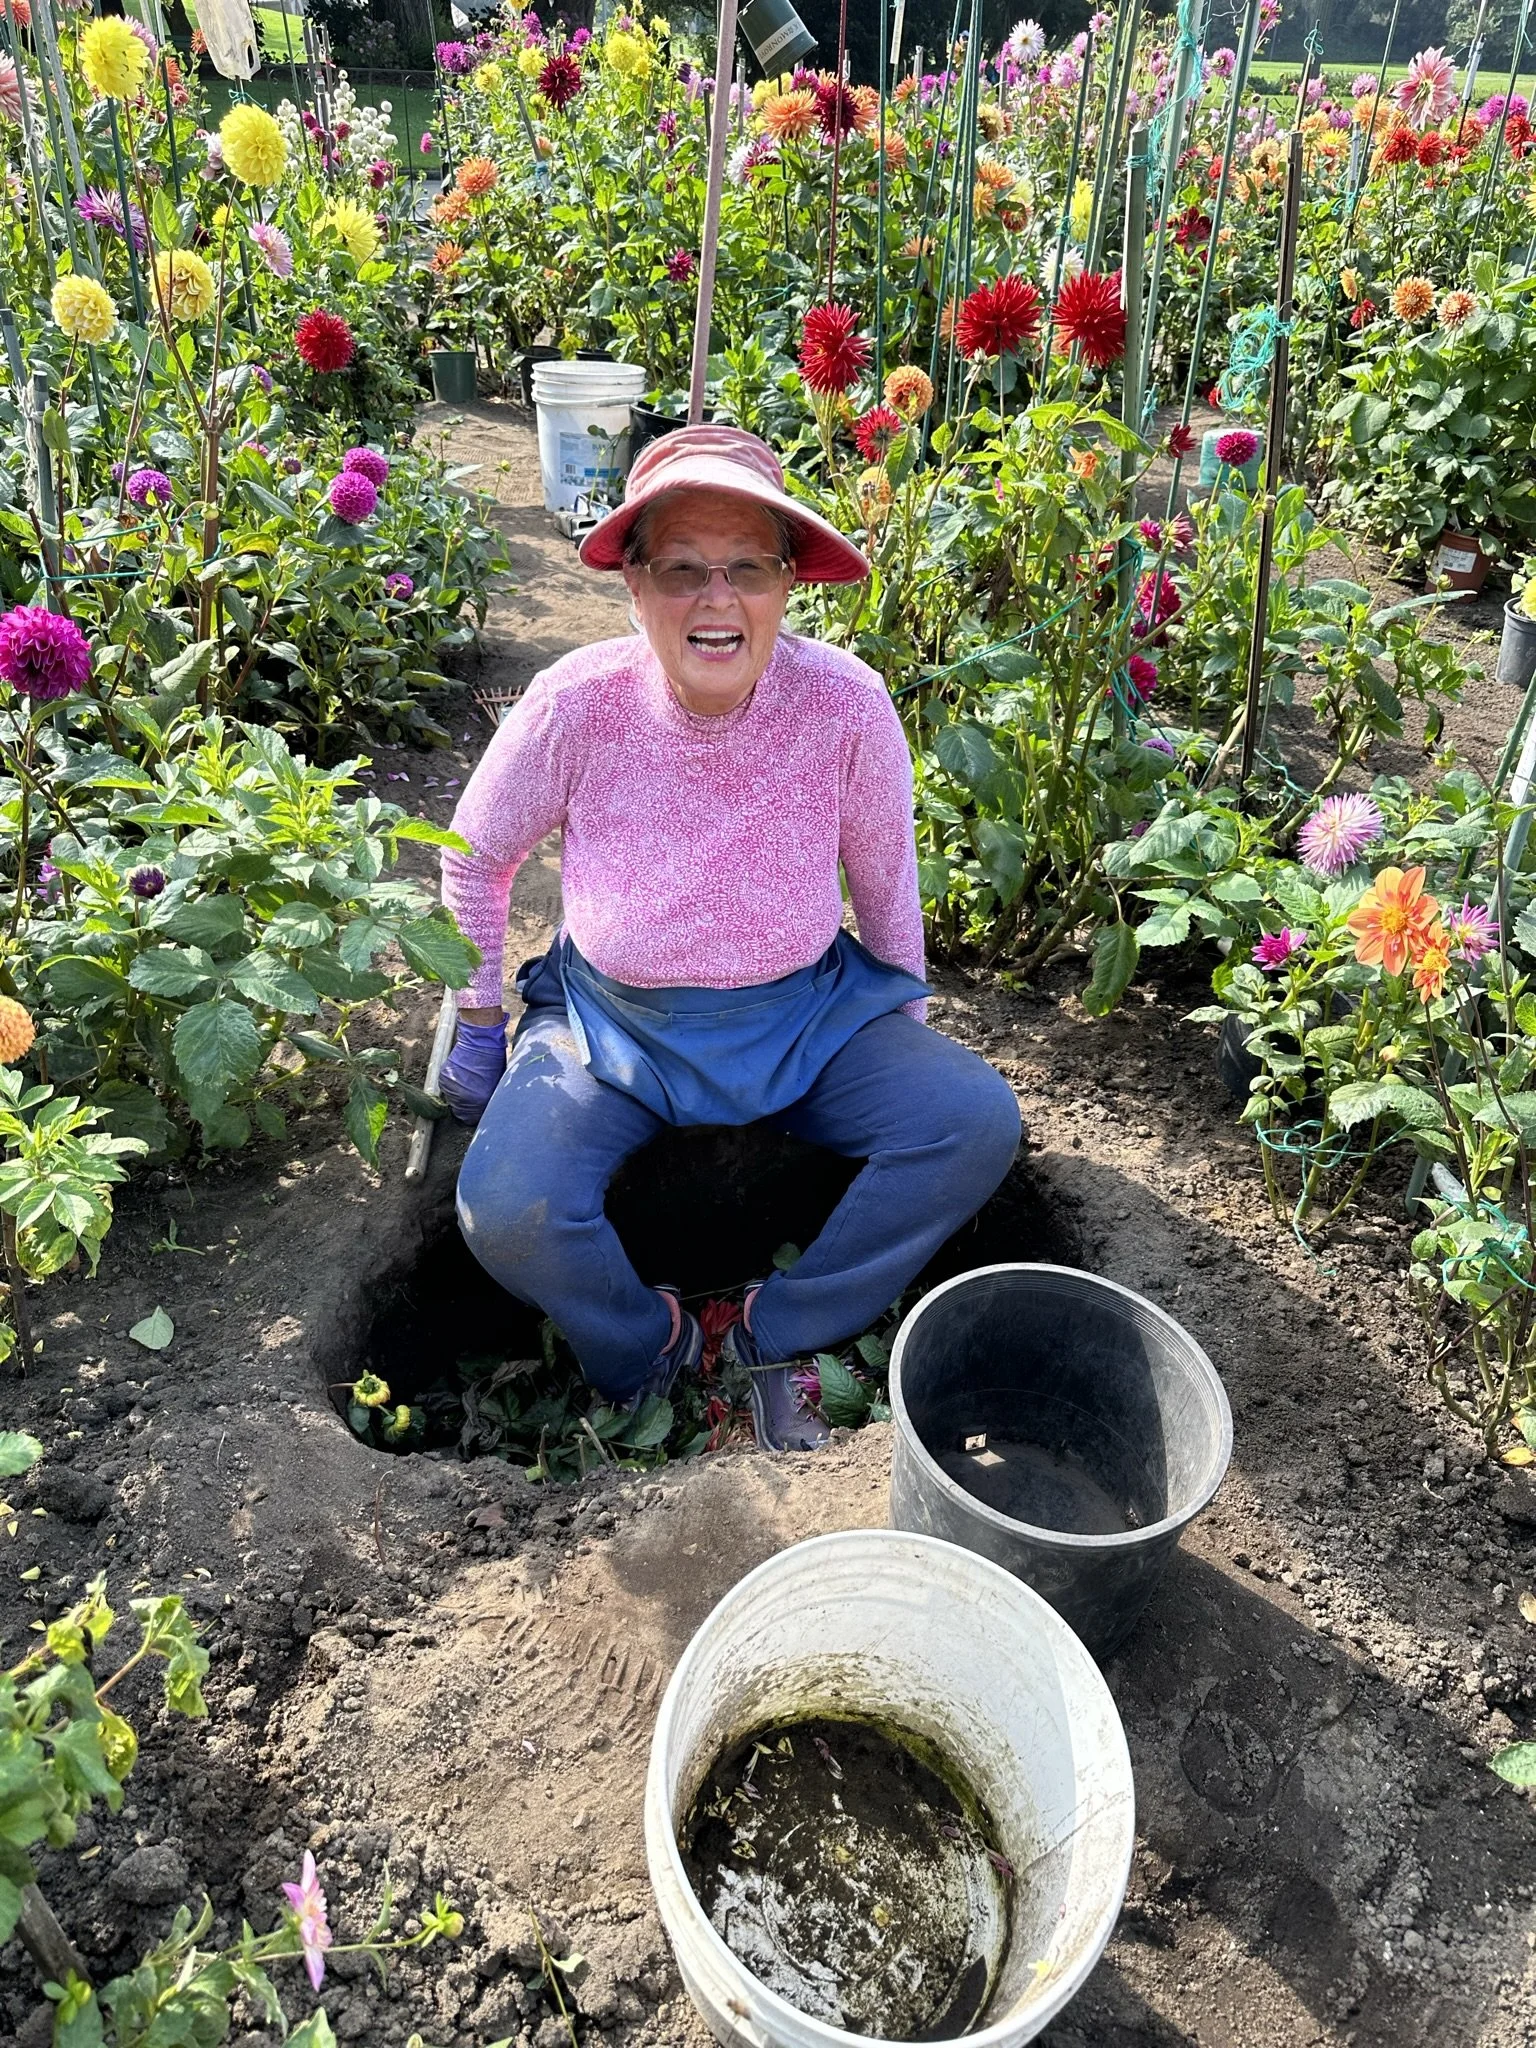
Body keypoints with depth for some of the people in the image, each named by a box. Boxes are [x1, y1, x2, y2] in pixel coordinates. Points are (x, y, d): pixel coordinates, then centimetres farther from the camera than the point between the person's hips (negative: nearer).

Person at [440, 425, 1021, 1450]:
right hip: (611, 1019, -1)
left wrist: (907, 1037, 11)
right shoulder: (577, 703, -18)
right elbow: (478, 854, 1)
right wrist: (477, 1020, 5)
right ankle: (647, 1344, 10)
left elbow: (887, 878, 1)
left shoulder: (846, 704, -17)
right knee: (505, 1211, -25)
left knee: (978, 1121, -18)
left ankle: (782, 1329, 1)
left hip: (808, 1010, 1)